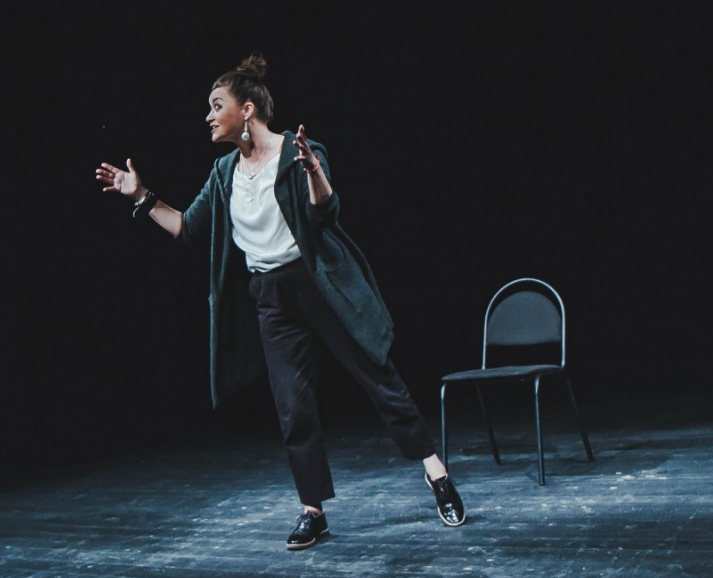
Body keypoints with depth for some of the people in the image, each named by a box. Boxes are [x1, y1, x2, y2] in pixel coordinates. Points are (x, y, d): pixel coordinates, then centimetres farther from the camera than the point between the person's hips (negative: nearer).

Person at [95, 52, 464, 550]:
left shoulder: (297, 152, -8)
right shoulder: (225, 172, 9)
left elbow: (326, 213, -21)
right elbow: (187, 228, 14)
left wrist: (313, 169, -37)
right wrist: (141, 197, 9)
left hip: (322, 284, -5)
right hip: (271, 299, 5)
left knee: (379, 376, -1)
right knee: (294, 407, 5)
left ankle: (437, 475, 11)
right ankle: (314, 512, 14)